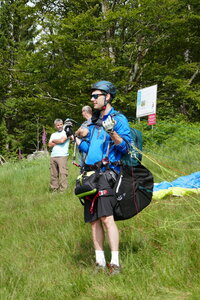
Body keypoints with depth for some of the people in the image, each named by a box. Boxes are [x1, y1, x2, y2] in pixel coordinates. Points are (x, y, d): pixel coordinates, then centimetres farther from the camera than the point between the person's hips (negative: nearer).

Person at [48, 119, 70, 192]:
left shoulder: (66, 132, 6)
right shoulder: (53, 135, 23)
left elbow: (62, 140, -9)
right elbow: (50, 145, 11)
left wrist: (54, 141, 8)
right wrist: (58, 142, 0)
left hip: (62, 156, -6)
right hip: (53, 156, 6)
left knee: (63, 173, -13)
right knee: (53, 174, 4)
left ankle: (63, 189, -14)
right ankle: (54, 189, 8)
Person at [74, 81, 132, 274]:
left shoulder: (118, 119, -1)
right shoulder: (94, 122, 21)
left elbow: (125, 148, -9)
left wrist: (112, 133, -23)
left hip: (106, 173, -8)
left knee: (106, 218, -18)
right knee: (93, 220, 6)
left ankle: (115, 263, -18)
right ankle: (100, 262, 10)